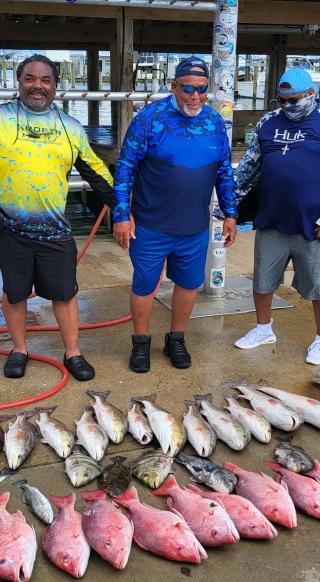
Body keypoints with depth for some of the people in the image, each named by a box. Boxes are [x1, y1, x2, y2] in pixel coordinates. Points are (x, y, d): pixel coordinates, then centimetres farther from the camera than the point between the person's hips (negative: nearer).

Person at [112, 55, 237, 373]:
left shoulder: (215, 122, 2)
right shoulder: (150, 117, -11)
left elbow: (224, 172, 11)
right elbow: (125, 167, -10)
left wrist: (230, 213, 10)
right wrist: (122, 215, -14)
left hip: (196, 228, 4)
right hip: (150, 226, -3)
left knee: (188, 283, 14)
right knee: (144, 285, 9)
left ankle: (176, 340, 35)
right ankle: (141, 343, 30)